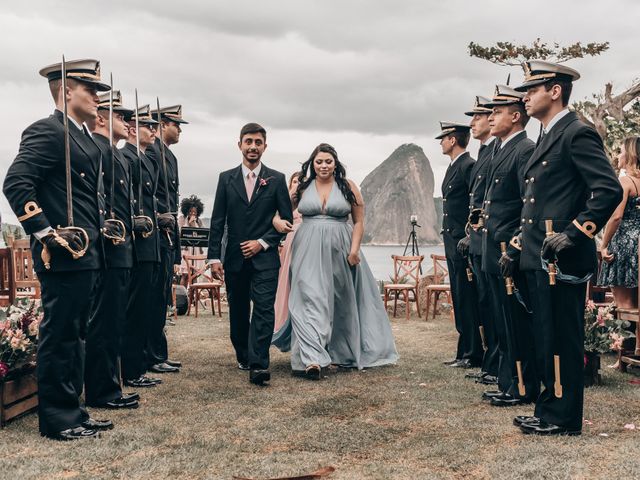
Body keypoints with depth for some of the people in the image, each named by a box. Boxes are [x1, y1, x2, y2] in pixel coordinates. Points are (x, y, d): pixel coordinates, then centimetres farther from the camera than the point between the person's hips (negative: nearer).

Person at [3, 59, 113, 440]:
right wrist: (46, 234, -22)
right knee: (59, 336, -1)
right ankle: (57, 420, 9)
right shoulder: (47, 131, -12)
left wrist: (102, 227, 15)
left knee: (75, 335, 15)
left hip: (87, 254, 10)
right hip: (64, 255, -10)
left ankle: (72, 412, 25)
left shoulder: (85, 138, 17)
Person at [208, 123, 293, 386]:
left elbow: (286, 219, 3)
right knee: (238, 312, 12)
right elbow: (217, 221, 4)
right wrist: (214, 257, -2)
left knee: (263, 309, -13)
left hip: (265, 257, -2)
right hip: (234, 258, 2)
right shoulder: (226, 178, 6)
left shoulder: (276, 179, 3)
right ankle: (243, 356, 29)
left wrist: (263, 242, -8)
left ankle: (258, 365, -16)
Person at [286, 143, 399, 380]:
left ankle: (344, 353, 28)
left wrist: (354, 249, -5)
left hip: (340, 251, 1)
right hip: (309, 252, -1)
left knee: (342, 303, 11)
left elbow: (359, 221, 5)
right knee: (311, 300, -13)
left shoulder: (348, 187, 5)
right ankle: (312, 359, -19)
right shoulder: (302, 187, 6)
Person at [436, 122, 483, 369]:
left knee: (467, 299, -6)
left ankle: (472, 355, 0)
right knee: (460, 300, 12)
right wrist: (448, 236, 17)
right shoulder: (453, 167, 19)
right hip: (452, 243, 10)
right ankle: (464, 352, 18)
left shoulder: (468, 166, -12)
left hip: (463, 243, -10)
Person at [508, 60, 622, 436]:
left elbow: (610, 190, -20)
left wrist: (574, 233, -22)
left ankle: (564, 418, 9)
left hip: (563, 261, -10)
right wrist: (521, 243, 19)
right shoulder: (547, 138, 19)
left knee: (563, 340, -1)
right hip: (540, 258, 10)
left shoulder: (578, 133, -11)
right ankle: (550, 411, 26)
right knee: (547, 339, 15)